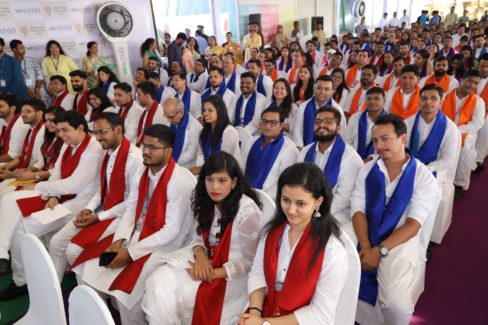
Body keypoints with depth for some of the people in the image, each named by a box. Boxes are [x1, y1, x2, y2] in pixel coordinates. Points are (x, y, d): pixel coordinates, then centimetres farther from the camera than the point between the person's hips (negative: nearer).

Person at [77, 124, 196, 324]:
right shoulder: (140, 175, 6)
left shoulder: (181, 181, -20)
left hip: (164, 245, -7)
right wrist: (119, 240, -12)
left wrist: (131, 253, -19)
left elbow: (171, 231, -20)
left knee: (124, 290, -21)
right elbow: (130, 211, 7)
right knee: (91, 271, 0)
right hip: (134, 236, 7)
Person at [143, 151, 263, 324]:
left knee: (180, 296, -21)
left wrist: (211, 274, -20)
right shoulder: (207, 202, 0)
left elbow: (249, 262, -16)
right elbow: (198, 234, 7)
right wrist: (200, 255, -15)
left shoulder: (248, 212, -20)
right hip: (206, 260, 6)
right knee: (159, 281, -15)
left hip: (232, 274, -6)